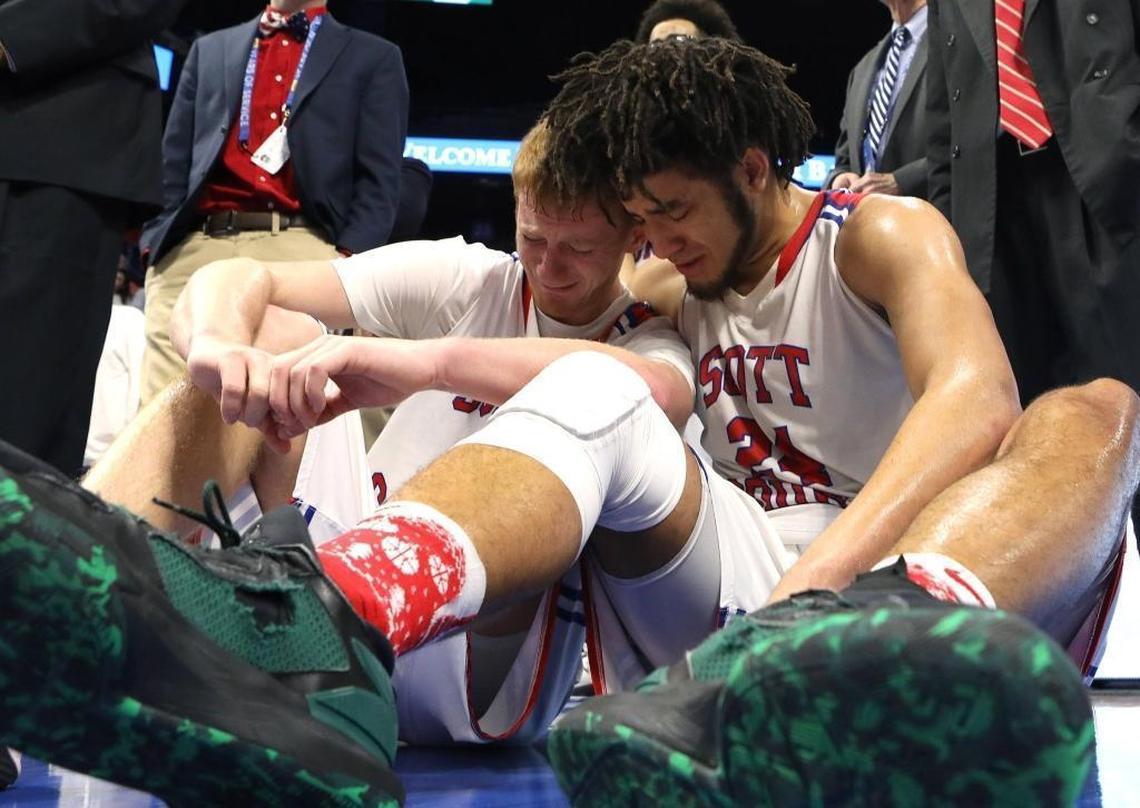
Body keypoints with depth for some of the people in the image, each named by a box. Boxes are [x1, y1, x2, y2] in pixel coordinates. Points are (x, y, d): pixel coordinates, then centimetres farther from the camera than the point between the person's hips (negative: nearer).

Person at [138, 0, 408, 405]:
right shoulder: (210, 49, 27)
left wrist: (348, 260, -9)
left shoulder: (374, 58, 17)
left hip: (299, 249, -3)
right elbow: (173, 158, 21)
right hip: (193, 248, 3)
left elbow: (379, 178, 6)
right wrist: (156, 240, 6)